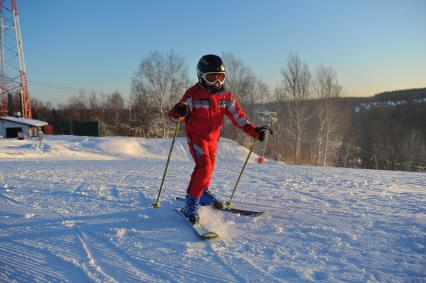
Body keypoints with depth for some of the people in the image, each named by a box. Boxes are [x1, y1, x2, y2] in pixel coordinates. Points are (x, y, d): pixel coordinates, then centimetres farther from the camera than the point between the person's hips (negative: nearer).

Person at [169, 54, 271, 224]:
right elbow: (173, 116, -19)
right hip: (196, 136, -6)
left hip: (213, 137, 6)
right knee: (204, 166, -21)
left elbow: (238, 115, -1)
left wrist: (254, 131, -10)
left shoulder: (226, 96, -3)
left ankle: (203, 193, 42)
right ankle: (192, 202, -10)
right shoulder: (194, 94, -18)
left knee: (209, 167, 17)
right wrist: (178, 112, -44)